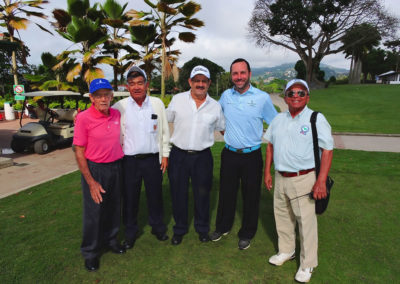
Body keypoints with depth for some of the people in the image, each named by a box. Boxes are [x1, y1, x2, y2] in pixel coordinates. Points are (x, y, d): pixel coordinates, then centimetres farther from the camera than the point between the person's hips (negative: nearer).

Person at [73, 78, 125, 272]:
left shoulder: (116, 114, -1)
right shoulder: (84, 118, -16)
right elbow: (79, 152, -13)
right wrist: (91, 182, -15)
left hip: (116, 167, 5)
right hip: (94, 169, -5)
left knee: (114, 208, 17)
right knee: (93, 212, 7)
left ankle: (110, 240, 41)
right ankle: (90, 252, 28)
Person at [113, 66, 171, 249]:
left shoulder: (157, 103, 1)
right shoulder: (120, 106, -3)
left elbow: (164, 130, 7)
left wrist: (165, 154, 5)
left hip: (153, 158, 1)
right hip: (129, 160, 0)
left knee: (155, 195, 13)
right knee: (130, 198, 11)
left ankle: (158, 227, 37)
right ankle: (130, 233, 32)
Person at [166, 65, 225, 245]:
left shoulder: (215, 106, 3)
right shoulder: (177, 100, 0)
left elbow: (223, 129, 15)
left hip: (202, 156, 1)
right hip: (178, 155, 0)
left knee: (202, 194, 12)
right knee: (178, 194, 10)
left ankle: (202, 229, 34)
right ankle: (179, 229, 32)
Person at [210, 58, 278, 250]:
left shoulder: (262, 97, -6)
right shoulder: (225, 96, 3)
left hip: (252, 155, -2)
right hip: (229, 154, 3)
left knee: (251, 197, 9)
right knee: (226, 193, 15)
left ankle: (246, 234, 30)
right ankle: (222, 227, 37)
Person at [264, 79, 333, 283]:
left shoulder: (316, 119, -8)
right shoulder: (278, 119, 9)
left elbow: (327, 150, -11)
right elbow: (270, 146, 15)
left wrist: (321, 181, -17)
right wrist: (267, 172, 11)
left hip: (303, 179, -5)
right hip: (280, 178, 6)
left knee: (306, 222, 3)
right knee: (282, 217, 18)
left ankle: (307, 265, 23)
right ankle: (286, 252, 40)